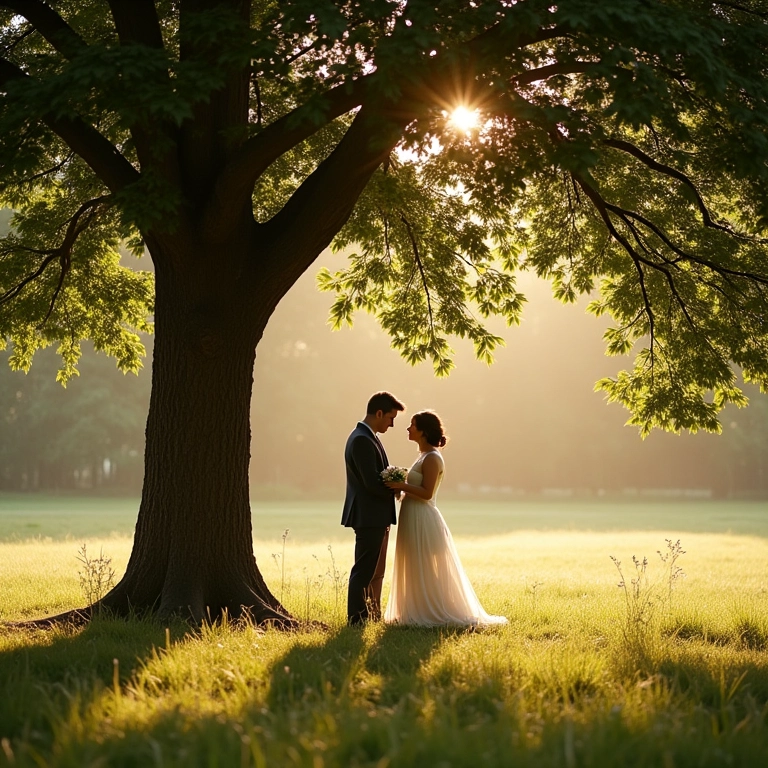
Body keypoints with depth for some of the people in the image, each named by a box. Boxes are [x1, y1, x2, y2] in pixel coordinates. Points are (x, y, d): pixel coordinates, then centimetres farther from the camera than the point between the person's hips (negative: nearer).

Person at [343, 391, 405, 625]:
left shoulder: (367, 437, 15)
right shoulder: (362, 440, -19)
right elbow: (372, 483, -24)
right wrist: (395, 490, -7)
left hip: (376, 517, 11)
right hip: (368, 516, -11)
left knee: (376, 571, 17)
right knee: (363, 571, -5)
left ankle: (373, 617, 25)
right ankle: (357, 620, 0)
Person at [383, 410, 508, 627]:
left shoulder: (431, 458, -14)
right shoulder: (424, 456, 15)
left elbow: (427, 492, -20)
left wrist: (401, 486, -24)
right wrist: (399, 485, 8)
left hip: (422, 521, -10)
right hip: (414, 519, 10)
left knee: (424, 570, -3)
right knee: (416, 570, 13)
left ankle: (430, 615, 3)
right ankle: (421, 613, 19)